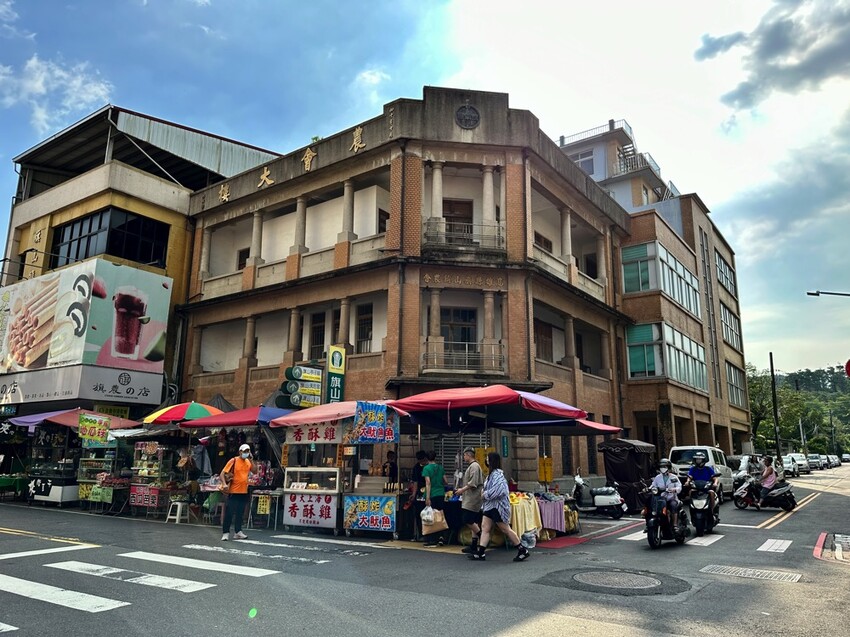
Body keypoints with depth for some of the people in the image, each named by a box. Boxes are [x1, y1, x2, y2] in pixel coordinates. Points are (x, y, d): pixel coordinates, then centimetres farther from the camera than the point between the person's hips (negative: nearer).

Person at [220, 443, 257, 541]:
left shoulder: (248, 462, 8)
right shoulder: (233, 460, -9)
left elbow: (255, 471, -3)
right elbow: (223, 473, -11)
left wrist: (251, 459, -6)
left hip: (244, 492, 6)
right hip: (233, 492, -5)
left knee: (240, 513, 12)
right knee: (229, 513, -2)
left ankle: (237, 532, 20)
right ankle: (225, 533, 6)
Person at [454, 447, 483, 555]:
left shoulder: (474, 466, -13)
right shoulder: (471, 466, 18)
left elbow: (473, 483, -21)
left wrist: (463, 489, -15)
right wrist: (463, 490, 16)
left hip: (472, 500, -10)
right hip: (470, 499, 10)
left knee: (468, 520, -11)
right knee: (473, 522, 11)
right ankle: (474, 545, 14)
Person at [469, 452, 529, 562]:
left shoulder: (497, 474, -18)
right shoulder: (492, 473, 13)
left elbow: (498, 490, -28)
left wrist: (485, 494, -16)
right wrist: (483, 491, 6)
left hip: (498, 506, -10)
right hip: (490, 505, 10)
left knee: (506, 529, -2)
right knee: (485, 527, 6)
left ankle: (523, 551, 9)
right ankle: (480, 553, 8)